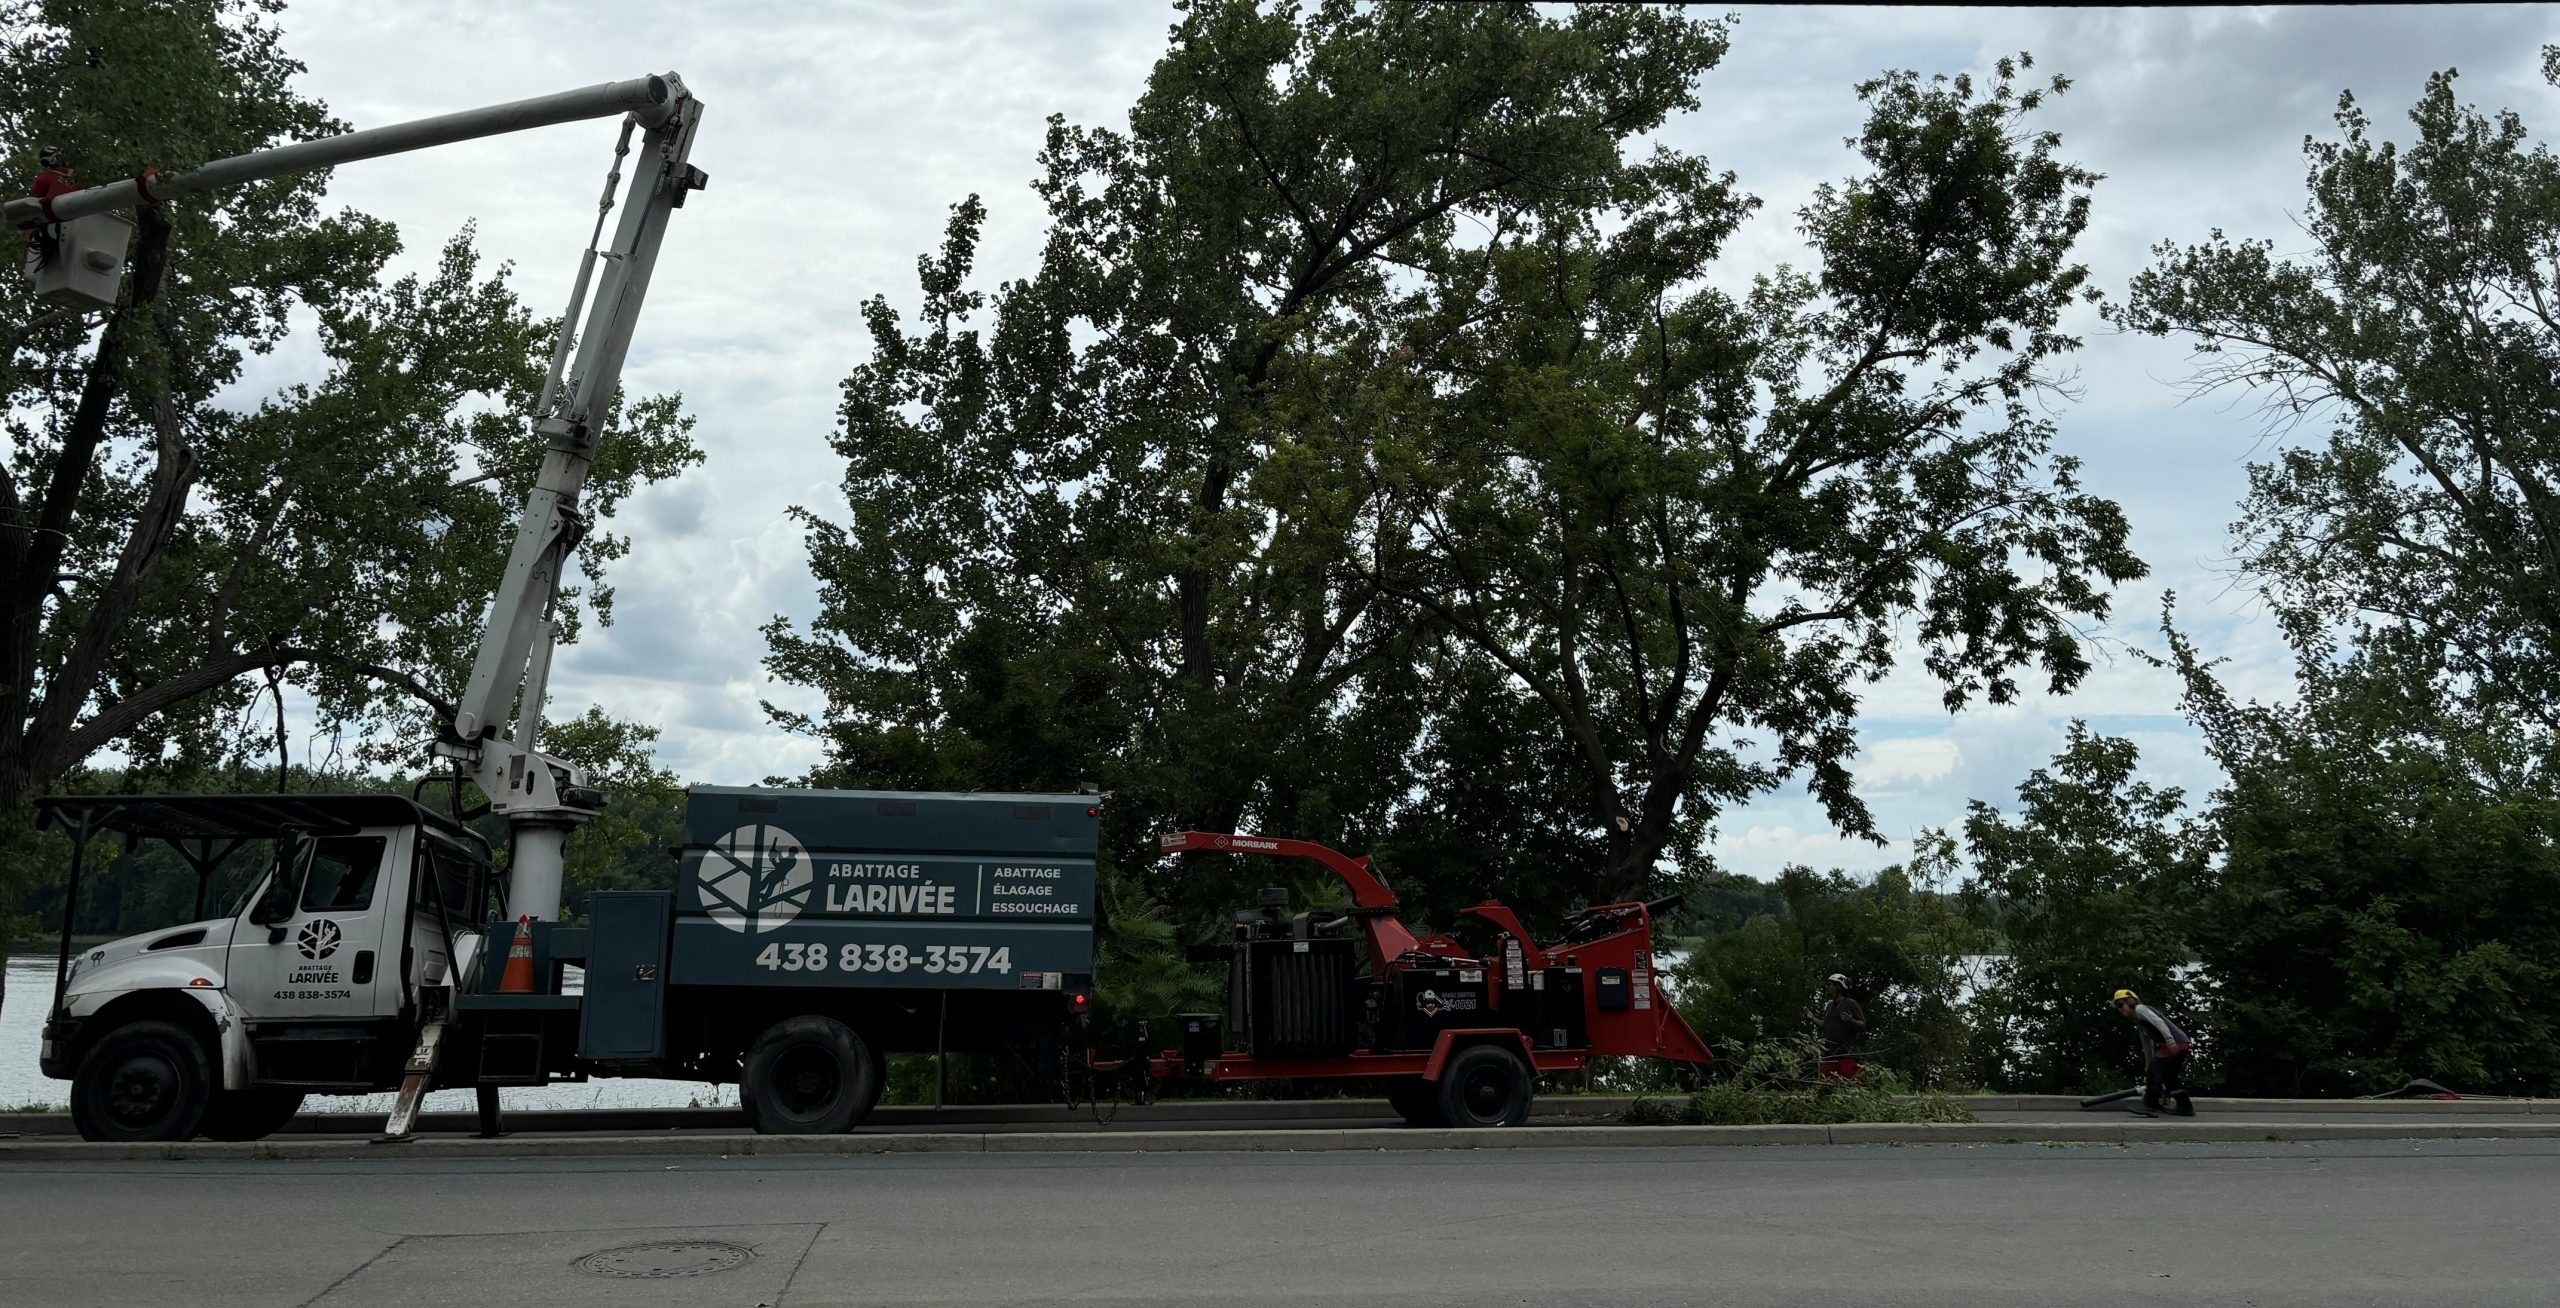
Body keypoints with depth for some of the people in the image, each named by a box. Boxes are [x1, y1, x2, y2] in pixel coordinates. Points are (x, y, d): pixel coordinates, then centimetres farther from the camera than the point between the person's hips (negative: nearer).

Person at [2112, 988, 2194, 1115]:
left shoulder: (2140, 1009, -1)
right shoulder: (2139, 1023, 28)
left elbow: (2159, 1022, -17)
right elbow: (2147, 1047, 33)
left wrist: (2169, 1040, -28)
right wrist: (2148, 1067, 35)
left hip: (2175, 1043, -10)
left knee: (2155, 1070, -12)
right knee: (2170, 1076, 17)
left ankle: (2150, 1104, -14)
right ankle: (2185, 1107, 21)